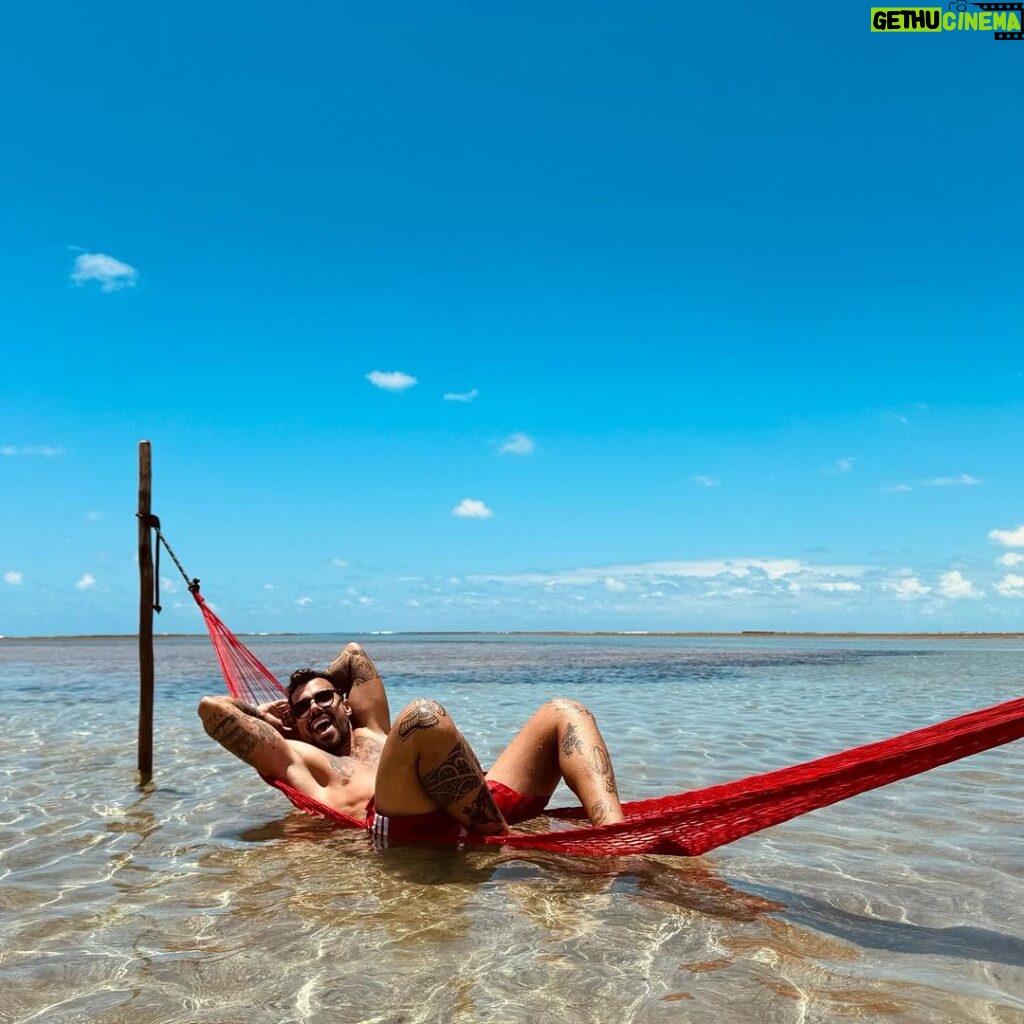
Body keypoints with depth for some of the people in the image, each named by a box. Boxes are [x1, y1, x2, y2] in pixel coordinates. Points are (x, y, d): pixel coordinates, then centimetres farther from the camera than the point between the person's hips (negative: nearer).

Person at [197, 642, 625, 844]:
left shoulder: (373, 736, 42)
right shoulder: (294, 758, 28)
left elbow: (354, 654, 52)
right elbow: (212, 707, 23)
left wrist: (319, 685, 55)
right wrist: (262, 712, 41)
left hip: (483, 810, 7)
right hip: (400, 826, -7)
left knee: (563, 713, -6)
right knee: (423, 715, -33)